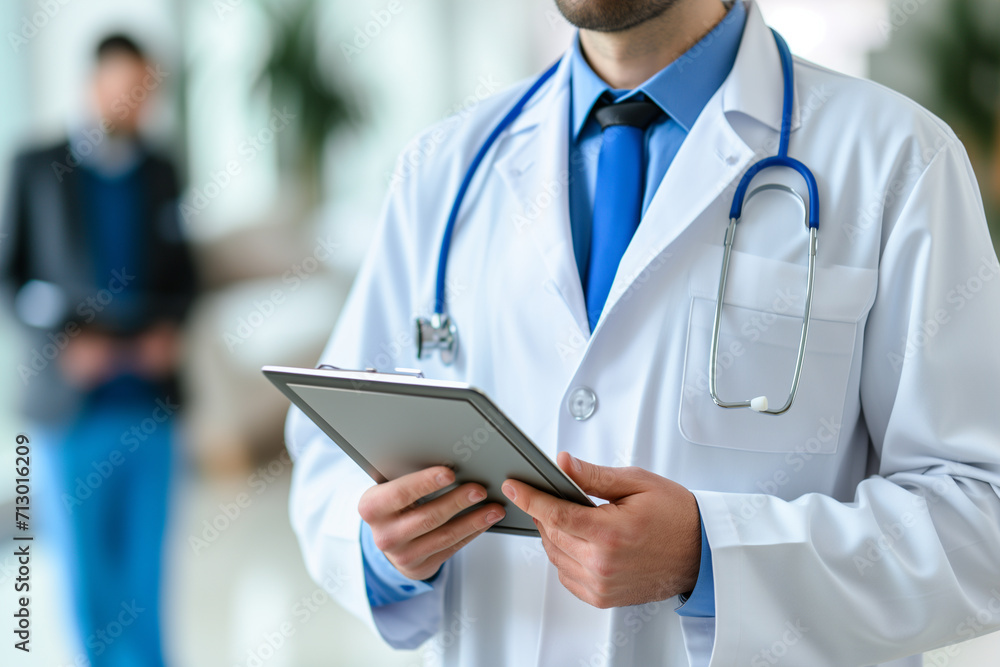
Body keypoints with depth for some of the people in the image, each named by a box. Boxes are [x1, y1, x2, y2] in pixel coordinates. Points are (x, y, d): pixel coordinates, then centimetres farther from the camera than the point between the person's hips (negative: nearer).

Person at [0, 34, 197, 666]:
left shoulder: (160, 174, 10)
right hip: (75, 402, -2)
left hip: (150, 396, 3)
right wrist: (64, 340, -12)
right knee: (84, 557, 3)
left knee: (147, 555, 6)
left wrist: (171, 327, -2)